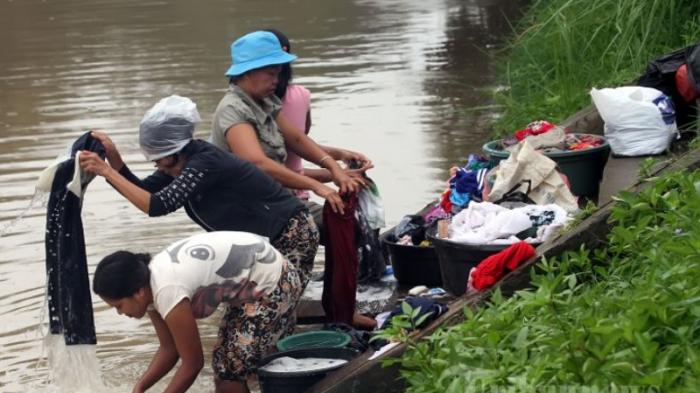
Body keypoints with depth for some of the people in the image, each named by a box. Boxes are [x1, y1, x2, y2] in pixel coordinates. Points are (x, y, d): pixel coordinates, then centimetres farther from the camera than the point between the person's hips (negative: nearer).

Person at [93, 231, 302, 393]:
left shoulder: (167, 291, -29)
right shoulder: (149, 283, -2)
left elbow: (193, 363, -20)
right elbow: (169, 349, 8)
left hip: (276, 286, -10)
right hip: (250, 286, 10)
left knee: (229, 371, -7)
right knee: (224, 364, 12)